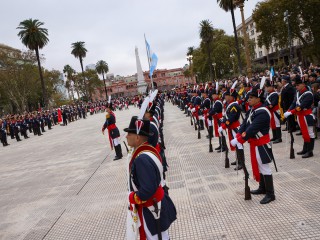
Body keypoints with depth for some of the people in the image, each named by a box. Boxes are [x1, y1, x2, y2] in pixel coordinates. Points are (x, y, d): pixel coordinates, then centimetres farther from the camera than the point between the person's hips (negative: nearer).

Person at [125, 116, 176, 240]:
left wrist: (132, 198, -16)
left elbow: (148, 190, -33)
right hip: (156, 203, 9)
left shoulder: (142, 159, -32)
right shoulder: (149, 150, -2)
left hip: (150, 209, -9)